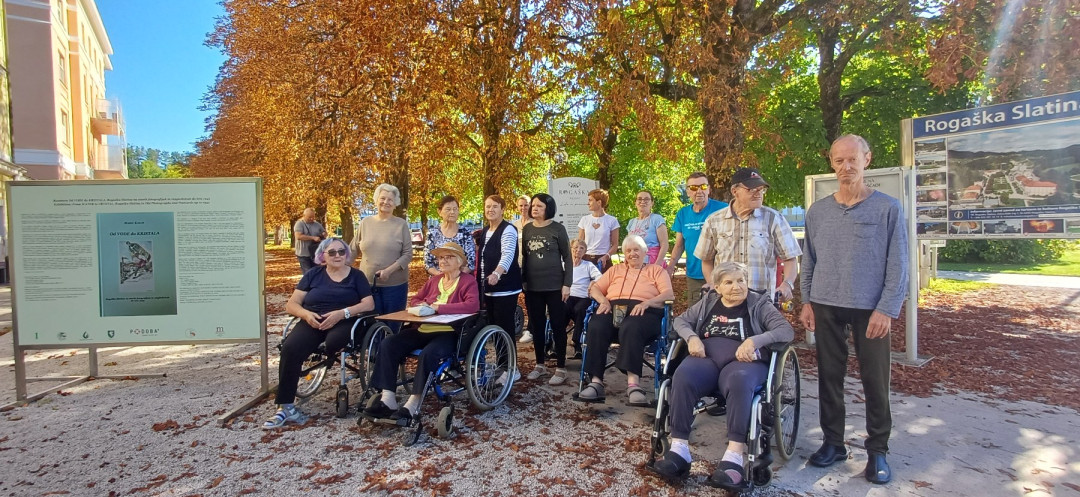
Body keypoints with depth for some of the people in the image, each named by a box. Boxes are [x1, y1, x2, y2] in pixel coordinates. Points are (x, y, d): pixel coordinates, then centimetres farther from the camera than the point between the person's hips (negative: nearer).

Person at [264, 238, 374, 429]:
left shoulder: (356, 275, 12)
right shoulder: (313, 274, 15)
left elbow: (369, 304, 0)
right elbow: (291, 304, 10)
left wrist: (342, 313, -15)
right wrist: (306, 314, -13)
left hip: (343, 322, -1)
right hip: (312, 322, 1)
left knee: (334, 343, -38)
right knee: (289, 348, -29)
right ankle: (285, 406, -23)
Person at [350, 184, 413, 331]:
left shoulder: (401, 224, -1)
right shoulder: (365, 222, 6)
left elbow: (408, 254, -4)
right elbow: (353, 251, 13)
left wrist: (389, 270, -16)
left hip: (395, 284, -2)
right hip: (368, 283, 2)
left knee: (392, 325, 5)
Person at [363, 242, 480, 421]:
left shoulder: (468, 281, -1)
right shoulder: (434, 280, 20)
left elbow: (473, 305, -19)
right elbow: (414, 300, 26)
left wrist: (439, 307, -21)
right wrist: (423, 305, -1)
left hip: (449, 333, -7)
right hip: (423, 329, 7)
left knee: (429, 353, -36)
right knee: (387, 344, -13)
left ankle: (413, 405, -28)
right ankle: (387, 398, -17)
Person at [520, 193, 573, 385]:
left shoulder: (557, 229, -4)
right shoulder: (527, 229, 8)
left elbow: (567, 257, -3)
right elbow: (524, 257, 13)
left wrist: (567, 284, -9)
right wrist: (523, 281, 10)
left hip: (554, 285, -4)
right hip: (533, 286, 4)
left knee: (558, 326, 2)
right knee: (536, 326, 11)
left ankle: (561, 368, 10)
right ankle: (540, 364, 25)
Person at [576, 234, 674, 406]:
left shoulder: (656, 270, 22)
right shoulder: (615, 270, 32)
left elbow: (668, 294, 6)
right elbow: (595, 288, 23)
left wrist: (646, 303, -13)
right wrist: (603, 300, -1)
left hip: (644, 312, -2)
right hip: (613, 309, 3)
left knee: (631, 329, -40)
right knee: (596, 328, -33)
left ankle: (633, 383, -47)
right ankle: (596, 381, -35)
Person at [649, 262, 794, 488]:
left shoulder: (759, 304, 14)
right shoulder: (708, 302, 23)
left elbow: (787, 330, 2)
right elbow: (680, 320, 21)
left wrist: (754, 340, -16)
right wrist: (692, 337, -2)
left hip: (743, 361, -2)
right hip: (706, 357, 2)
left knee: (739, 381, -40)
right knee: (682, 375, -33)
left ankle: (734, 458, -45)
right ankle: (679, 450, -33)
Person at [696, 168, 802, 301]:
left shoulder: (773, 219, 2)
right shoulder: (714, 222, 5)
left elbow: (790, 258, 3)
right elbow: (706, 260, 13)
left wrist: (787, 284, -14)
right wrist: (713, 286, -1)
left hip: (763, 300, -1)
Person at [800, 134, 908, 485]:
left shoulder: (888, 208, -2)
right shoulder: (817, 211, 7)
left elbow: (898, 265, -4)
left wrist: (886, 309, -11)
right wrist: (807, 301, 5)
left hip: (871, 309, -3)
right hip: (826, 307, 3)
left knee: (875, 381, 4)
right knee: (829, 377, 9)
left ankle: (877, 450, 19)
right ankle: (833, 442, 22)